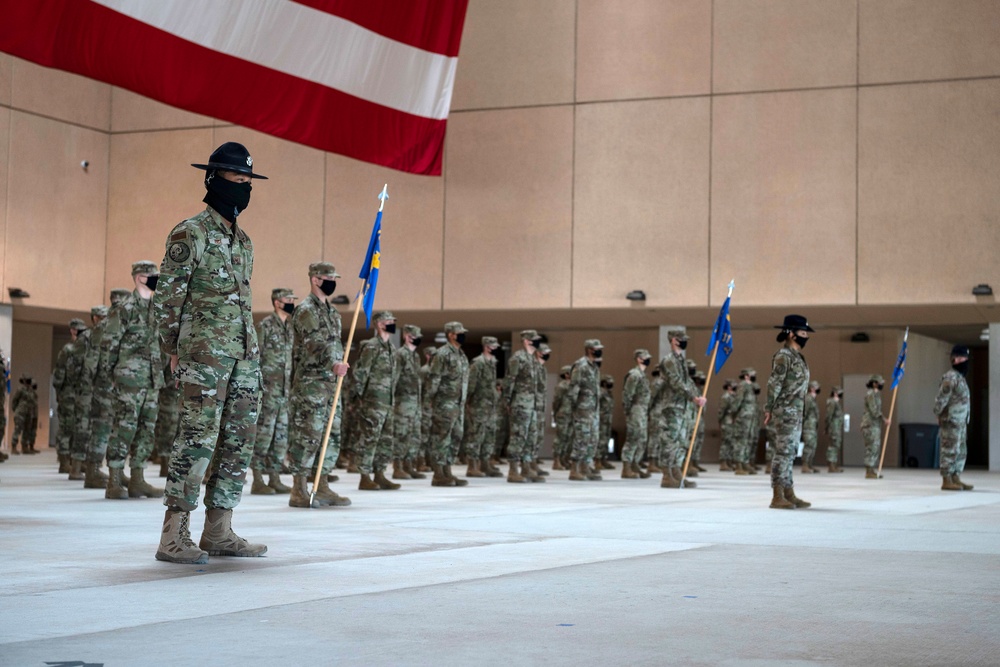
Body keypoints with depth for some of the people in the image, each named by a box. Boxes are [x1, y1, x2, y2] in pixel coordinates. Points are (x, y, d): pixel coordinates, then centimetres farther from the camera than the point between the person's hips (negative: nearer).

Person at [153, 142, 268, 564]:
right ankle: (174, 537, -7)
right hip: (205, 355, -8)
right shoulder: (190, 234, -5)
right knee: (197, 441, -10)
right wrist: (174, 350, -6)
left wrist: (251, 348, 17)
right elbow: (166, 296, -6)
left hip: (245, 356, 8)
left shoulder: (243, 241, 18)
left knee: (240, 443, 7)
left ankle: (219, 533, 13)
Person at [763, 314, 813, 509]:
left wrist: (799, 412, 18)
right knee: (783, 452, -8)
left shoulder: (797, 356, 16)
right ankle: (777, 497, -7)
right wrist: (768, 409, -17)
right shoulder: (783, 356, -13)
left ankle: (789, 494, 17)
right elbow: (773, 384, -16)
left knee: (790, 453, 12)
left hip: (796, 413, 9)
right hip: (785, 412, -9)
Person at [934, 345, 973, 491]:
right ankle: (946, 481, -5)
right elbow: (941, 398, -18)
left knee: (960, 452, 12)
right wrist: (939, 416, -16)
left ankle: (956, 479, 18)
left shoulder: (960, 377, 17)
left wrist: (965, 420, 19)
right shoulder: (950, 377, -14)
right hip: (951, 421, -10)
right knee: (950, 451, -8)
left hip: (960, 422, 10)